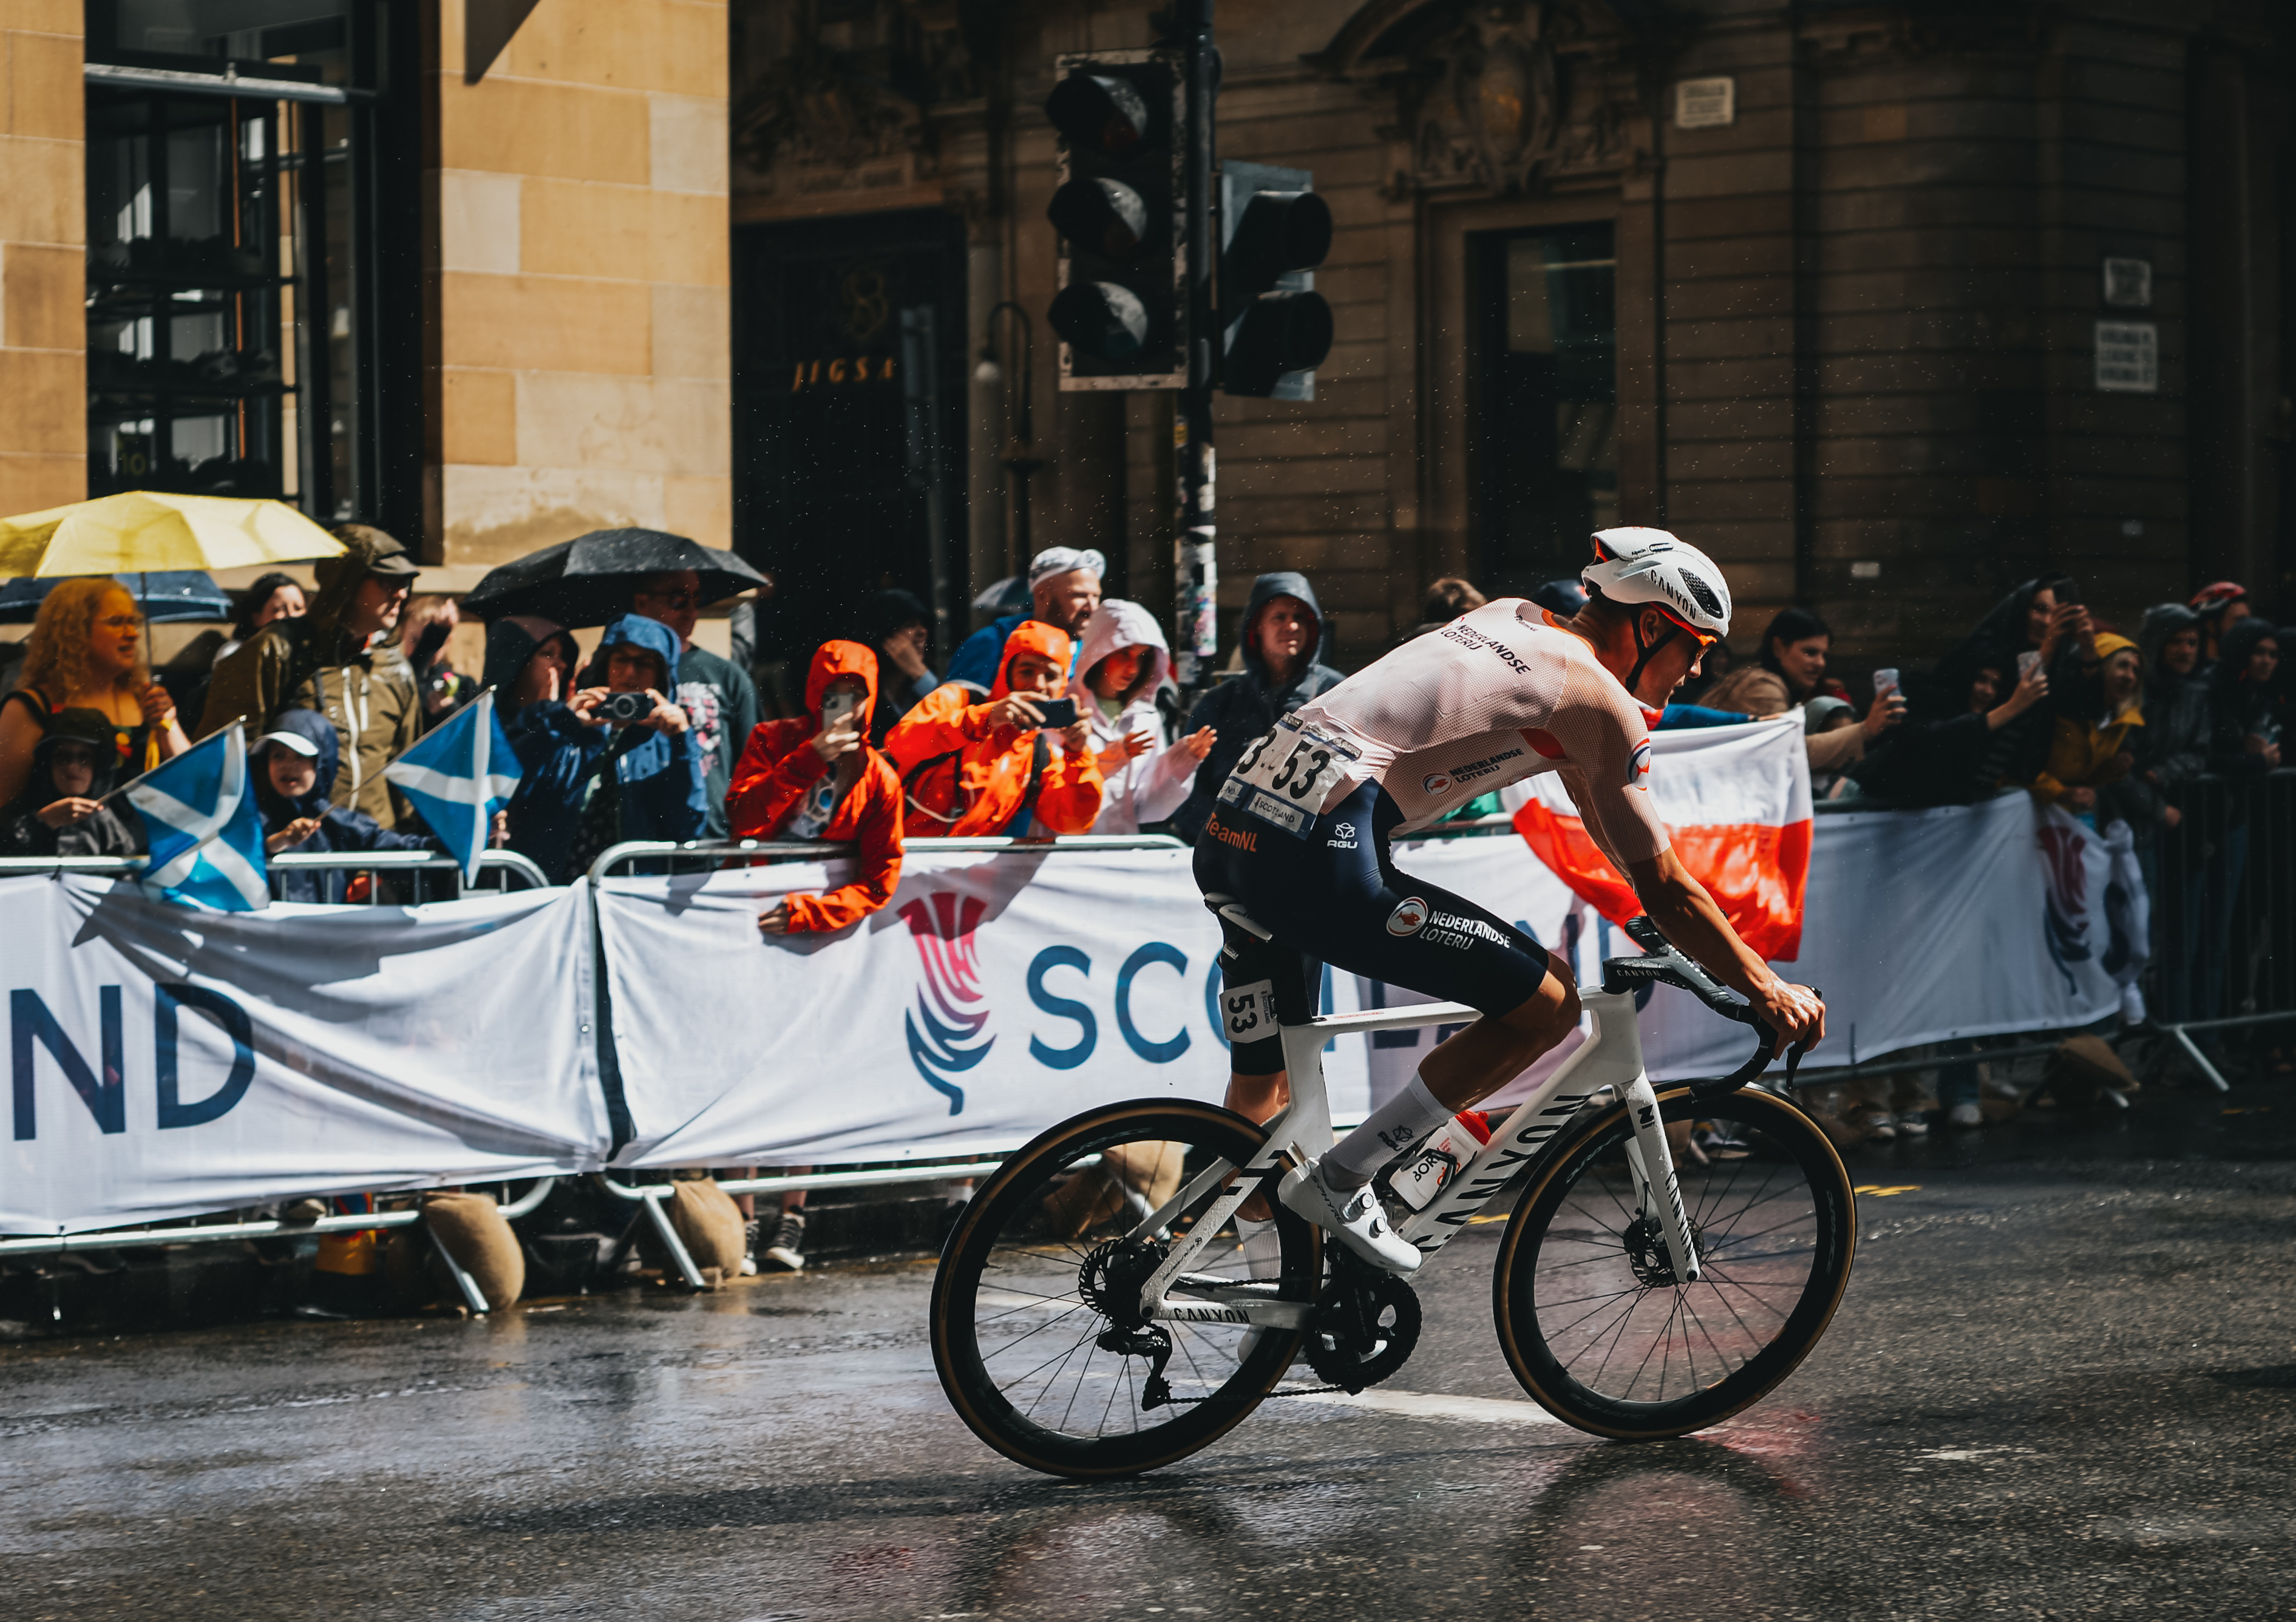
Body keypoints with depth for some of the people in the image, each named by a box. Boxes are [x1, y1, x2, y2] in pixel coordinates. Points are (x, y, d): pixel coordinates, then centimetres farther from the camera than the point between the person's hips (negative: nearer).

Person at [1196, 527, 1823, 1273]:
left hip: (1230, 830, 9)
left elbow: (1589, 789, 38)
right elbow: (1662, 887, 3)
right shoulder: (1601, 702, 1)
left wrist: (1698, 926, 43)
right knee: (1548, 1004, 0)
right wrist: (1768, 991, 12)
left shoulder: (1516, 622, 26)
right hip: (1320, 856, -9)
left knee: (1259, 1090, 23)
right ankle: (1339, 1178, 1)